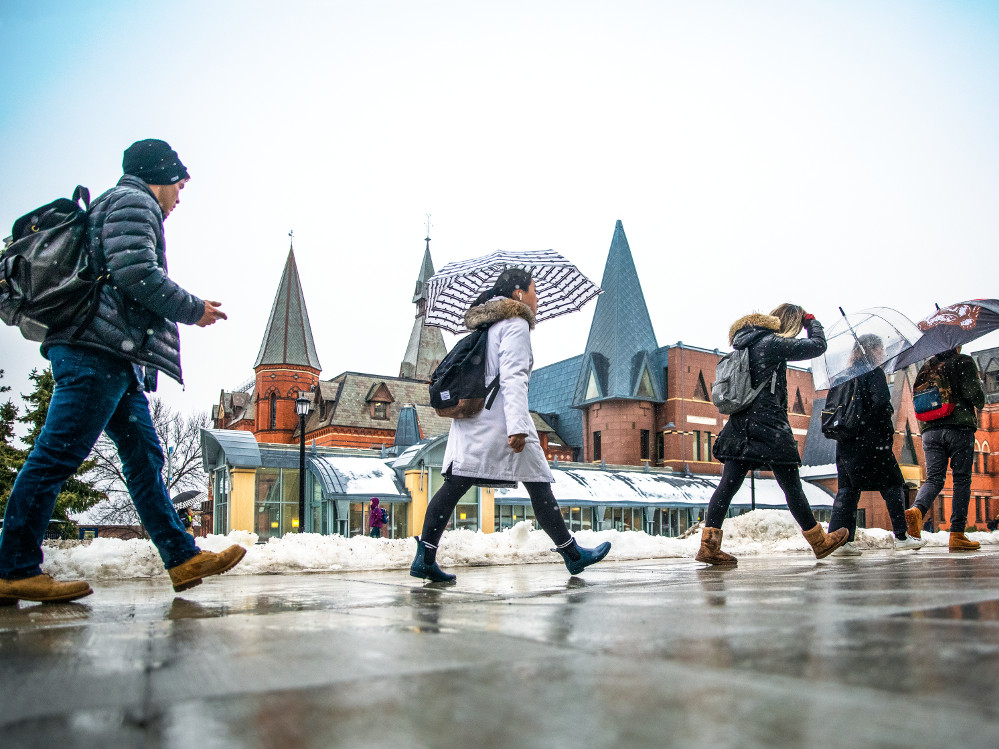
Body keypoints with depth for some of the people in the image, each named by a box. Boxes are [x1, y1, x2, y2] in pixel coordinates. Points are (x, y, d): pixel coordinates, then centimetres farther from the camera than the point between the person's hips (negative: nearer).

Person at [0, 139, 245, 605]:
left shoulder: (121, 206, 32)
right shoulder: (134, 201, 1)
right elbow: (135, 271, -15)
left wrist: (185, 310, 22)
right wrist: (193, 310, -5)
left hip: (115, 360, 11)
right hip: (98, 351, -11)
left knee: (143, 456, 4)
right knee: (58, 454, -10)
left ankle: (183, 558, 4)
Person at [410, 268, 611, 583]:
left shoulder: (486, 325, 23)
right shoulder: (515, 323, -5)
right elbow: (513, 377, -17)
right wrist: (518, 426, -24)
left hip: (469, 419, 8)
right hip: (500, 419, -8)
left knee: (455, 483, 0)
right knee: (538, 485, 1)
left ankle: (425, 557, -6)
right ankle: (572, 554, 11)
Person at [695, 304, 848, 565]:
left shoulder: (746, 342, 14)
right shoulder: (773, 343, -9)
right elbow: (818, 345, -1)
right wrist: (811, 321, 17)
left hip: (740, 426, 7)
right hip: (769, 426, -7)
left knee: (728, 485, 1)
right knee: (792, 486, 4)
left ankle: (709, 545, -6)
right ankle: (819, 542, 19)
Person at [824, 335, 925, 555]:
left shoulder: (845, 375, 14)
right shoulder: (874, 372, -5)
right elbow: (880, 403, -15)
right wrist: (889, 428, -1)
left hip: (845, 440, 6)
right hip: (870, 438, -6)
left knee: (847, 488, 5)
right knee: (892, 484, 7)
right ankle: (901, 536, 11)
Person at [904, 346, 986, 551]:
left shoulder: (925, 368, 17)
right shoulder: (963, 361, 2)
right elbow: (973, 392, -8)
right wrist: (980, 405, 12)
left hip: (930, 430, 4)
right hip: (959, 428, -4)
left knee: (934, 479, 2)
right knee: (962, 480, 1)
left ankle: (916, 509, -28)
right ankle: (957, 535, -2)